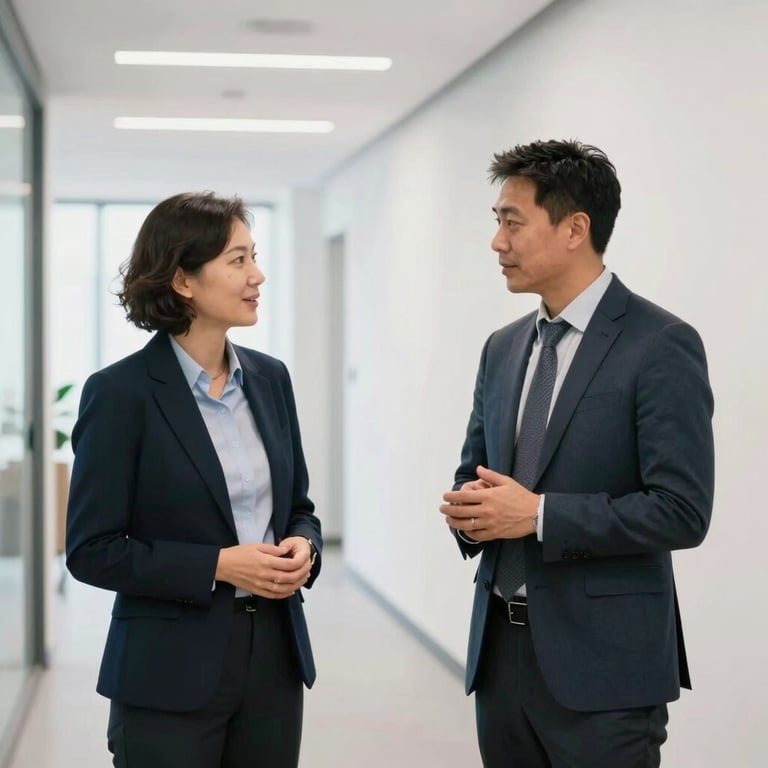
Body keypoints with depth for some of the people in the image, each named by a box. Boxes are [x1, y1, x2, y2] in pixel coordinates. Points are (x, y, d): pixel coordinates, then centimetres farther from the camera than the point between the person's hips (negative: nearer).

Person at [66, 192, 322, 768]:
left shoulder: (269, 377, 7)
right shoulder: (120, 392, -10)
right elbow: (92, 551, -10)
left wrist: (303, 547, -6)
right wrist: (219, 566, -18)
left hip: (275, 655, 5)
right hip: (172, 673, -5)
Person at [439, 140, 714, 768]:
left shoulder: (661, 346, -10)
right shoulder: (503, 348, 11)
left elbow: (681, 511, -16)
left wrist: (538, 514, -19)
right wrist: (472, 509, -5)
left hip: (601, 661, -6)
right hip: (501, 646, 6)